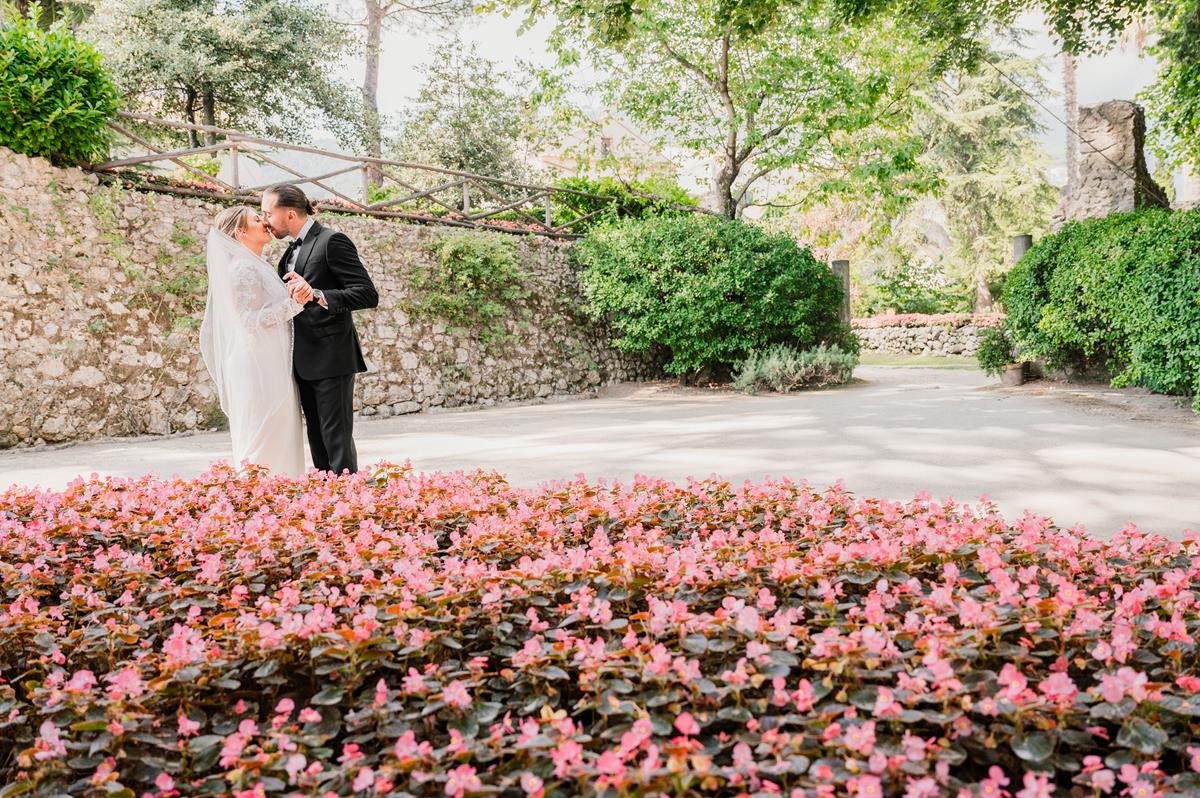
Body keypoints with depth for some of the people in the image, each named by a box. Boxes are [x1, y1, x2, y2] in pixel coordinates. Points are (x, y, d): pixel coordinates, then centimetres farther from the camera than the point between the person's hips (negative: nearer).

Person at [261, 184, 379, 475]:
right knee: (317, 438, 11)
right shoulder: (294, 249, 18)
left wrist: (317, 295, -28)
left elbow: (368, 294, -18)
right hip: (305, 362, 9)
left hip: (331, 358, -9)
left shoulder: (332, 241, -10)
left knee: (337, 439, -7)